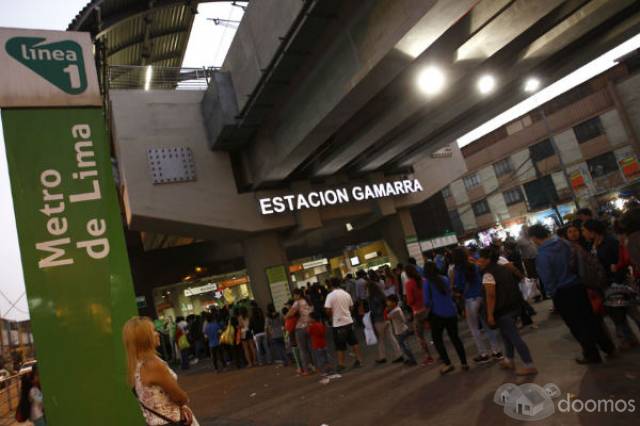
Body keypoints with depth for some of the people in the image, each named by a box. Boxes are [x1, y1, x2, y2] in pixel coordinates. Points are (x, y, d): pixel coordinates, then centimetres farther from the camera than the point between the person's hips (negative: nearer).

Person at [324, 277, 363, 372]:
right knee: (354, 342, 14)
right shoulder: (346, 294, 5)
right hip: (349, 321, 5)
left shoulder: (330, 295, -13)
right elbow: (351, 307, 10)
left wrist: (331, 317, 3)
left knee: (340, 345, 3)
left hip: (338, 323, -5)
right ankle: (359, 360, 18)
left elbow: (328, 310, -16)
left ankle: (341, 365, 9)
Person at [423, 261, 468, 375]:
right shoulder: (445, 279, 3)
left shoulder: (427, 283, -11)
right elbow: (450, 294, 15)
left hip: (438, 314, -4)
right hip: (451, 312, 5)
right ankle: (464, 363, 20)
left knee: (437, 339, 13)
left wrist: (429, 306, 6)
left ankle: (448, 364, 8)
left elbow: (427, 302, -14)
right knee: (455, 337, 18)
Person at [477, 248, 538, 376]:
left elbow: (491, 295, -21)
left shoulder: (488, 274, -17)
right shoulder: (503, 269, 10)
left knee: (514, 337, -2)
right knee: (507, 334, 20)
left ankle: (530, 365, 2)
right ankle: (509, 361, 31)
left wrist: (490, 314, -19)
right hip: (514, 305, 9)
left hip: (503, 310, -9)